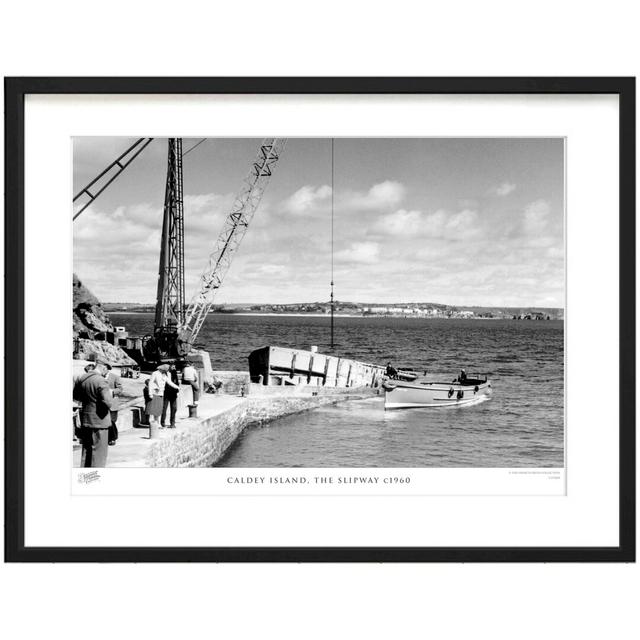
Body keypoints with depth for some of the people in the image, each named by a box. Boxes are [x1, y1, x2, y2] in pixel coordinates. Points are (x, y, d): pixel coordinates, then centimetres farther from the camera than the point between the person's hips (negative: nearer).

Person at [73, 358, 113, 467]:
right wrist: (110, 395, -5)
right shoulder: (101, 381, -19)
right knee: (99, 450, 1)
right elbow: (108, 403, -25)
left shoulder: (81, 379, 4)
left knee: (86, 450, 18)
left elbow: (75, 395, 19)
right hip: (99, 421, -7)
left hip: (85, 421, 7)